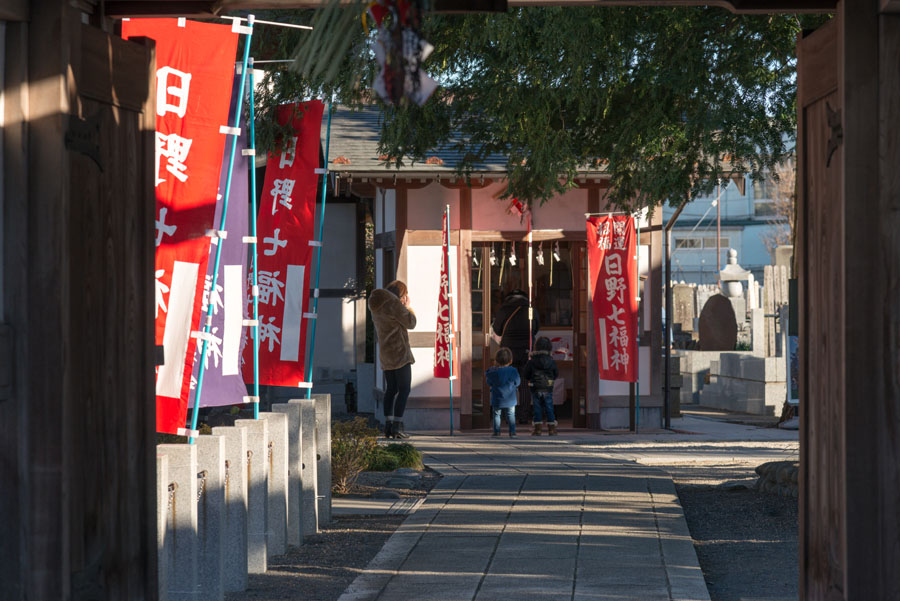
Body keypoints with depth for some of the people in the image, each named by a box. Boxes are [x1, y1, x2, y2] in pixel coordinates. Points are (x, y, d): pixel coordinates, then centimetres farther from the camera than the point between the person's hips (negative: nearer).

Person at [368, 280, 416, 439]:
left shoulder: (377, 306, 12)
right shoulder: (394, 303, -15)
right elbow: (410, 323, -10)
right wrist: (408, 306, 5)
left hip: (385, 353, 9)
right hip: (399, 351, -9)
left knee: (391, 389, 15)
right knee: (404, 389, -7)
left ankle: (388, 426, 12)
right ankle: (396, 427, -15)